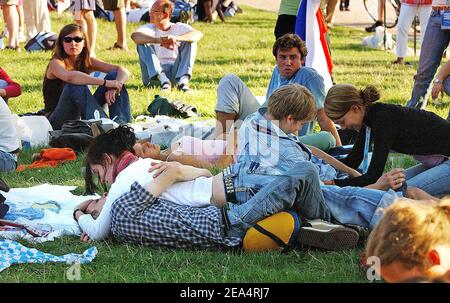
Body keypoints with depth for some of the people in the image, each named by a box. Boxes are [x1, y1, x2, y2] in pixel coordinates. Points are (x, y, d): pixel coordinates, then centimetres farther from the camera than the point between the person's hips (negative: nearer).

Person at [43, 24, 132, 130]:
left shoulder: (87, 62, 6)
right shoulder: (56, 63, -11)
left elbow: (123, 72, -3)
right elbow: (69, 76, -37)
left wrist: (114, 88, -25)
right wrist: (105, 83, -38)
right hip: (57, 122, -6)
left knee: (114, 75, -5)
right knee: (76, 85, -34)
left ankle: (122, 124, -22)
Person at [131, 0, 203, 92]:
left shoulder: (178, 27, 3)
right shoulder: (150, 28, 3)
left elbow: (198, 34, -18)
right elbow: (134, 36, -22)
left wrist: (177, 38, -37)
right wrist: (159, 40, -39)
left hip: (175, 73, 0)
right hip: (154, 73, 0)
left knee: (190, 41, -13)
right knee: (142, 43, -18)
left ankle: (183, 80, -30)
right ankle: (162, 79, -34)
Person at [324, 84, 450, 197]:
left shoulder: (384, 119, -25)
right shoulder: (369, 117, 1)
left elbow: (373, 176, -27)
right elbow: (352, 161, 9)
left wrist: (334, 183, -26)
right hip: (439, 162, 10)